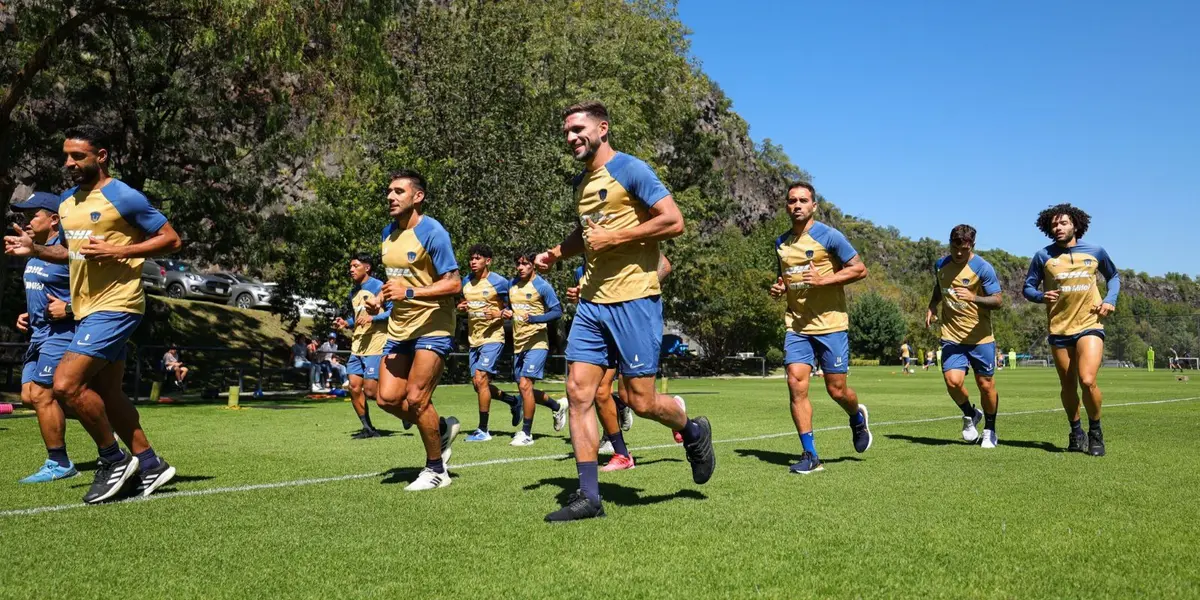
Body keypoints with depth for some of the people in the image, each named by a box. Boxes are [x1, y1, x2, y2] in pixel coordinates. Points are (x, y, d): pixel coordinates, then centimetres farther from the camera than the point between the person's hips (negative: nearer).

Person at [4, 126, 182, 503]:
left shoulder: (124, 197, -11)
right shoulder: (67, 203, 13)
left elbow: (171, 240, -12)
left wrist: (115, 251, -20)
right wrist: (35, 250, 6)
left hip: (115, 306, -9)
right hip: (86, 309, 9)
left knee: (65, 384, -17)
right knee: (107, 394, 11)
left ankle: (113, 459, 1)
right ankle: (150, 466, 21)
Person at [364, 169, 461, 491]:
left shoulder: (432, 232, -14)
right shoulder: (388, 233, 11)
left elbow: (454, 284, -19)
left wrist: (409, 292, -26)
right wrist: (380, 299, 5)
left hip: (432, 326, -8)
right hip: (399, 327, 8)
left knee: (415, 398, -11)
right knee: (387, 398, 1)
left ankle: (436, 469, 9)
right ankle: (442, 428, 26)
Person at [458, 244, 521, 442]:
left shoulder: (499, 282, -8)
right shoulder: (466, 282, 9)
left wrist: (499, 314, -20)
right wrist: (461, 308, 1)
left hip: (492, 337, -7)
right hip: (473, 338, 7)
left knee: (481, 379, -17)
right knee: (478, 384, 8)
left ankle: (483, 430, -7)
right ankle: (514, 401, 32)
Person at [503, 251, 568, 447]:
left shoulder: (542, 286, -8)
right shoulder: (512, 284, 12)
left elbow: (557, 311, -10)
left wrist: (533, 318, -23)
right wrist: (506, 312, 2)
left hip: (536, 343, -7)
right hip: (518, 343, 7)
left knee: (525, 385, -17)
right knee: (524, 389, 12)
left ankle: (526, 433, -6)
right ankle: (558, 406, 37)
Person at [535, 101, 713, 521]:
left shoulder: (630, 170, -8)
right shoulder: (582, 182, 17)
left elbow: (674, 221, -15)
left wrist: (614, 237, -16)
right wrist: (555, 254, 15)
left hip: (633, 300, -7)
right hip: (591, 302, 8)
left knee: (640, 401, -3)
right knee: (578, 394, -1)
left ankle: (694, 432, 28)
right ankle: (588, 497, 5)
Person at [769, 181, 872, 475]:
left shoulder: (828, 236, -6)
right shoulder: (781, 243, 11)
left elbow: (860, 269, -6)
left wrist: (823, 279, -18)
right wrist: (778, 288, 4)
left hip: (830, 324, -4)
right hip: (796, 326, 4)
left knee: (836, 390, 1)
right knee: (796, 385, -10)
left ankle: (858, 418, 38)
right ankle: (810, 456, -2)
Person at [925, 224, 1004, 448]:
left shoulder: (983, 268, -10)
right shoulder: (941, 265, 5)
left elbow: (998, 300, -12)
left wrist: (974, 298, -29)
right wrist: (932, 306, 8)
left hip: (980, 337, -2)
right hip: (952, 335, 3)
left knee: (986, 385, 5)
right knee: (953, 381, -14)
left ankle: (989, 430, 30)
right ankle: (970, 415, 18)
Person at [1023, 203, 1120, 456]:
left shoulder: (1095, 251, 3)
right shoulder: (1043, 256, 0)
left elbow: (1113, 276, 19)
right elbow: (1028, 287, 6)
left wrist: (1110, 300, 2)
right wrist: (1041, 296, -15)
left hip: (1090, 325, -1)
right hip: (1059, 329, 1)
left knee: (1087, 381, -17)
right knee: (1068, 386, 9)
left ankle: (1095, 432, 7)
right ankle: (1076, 433, 31)